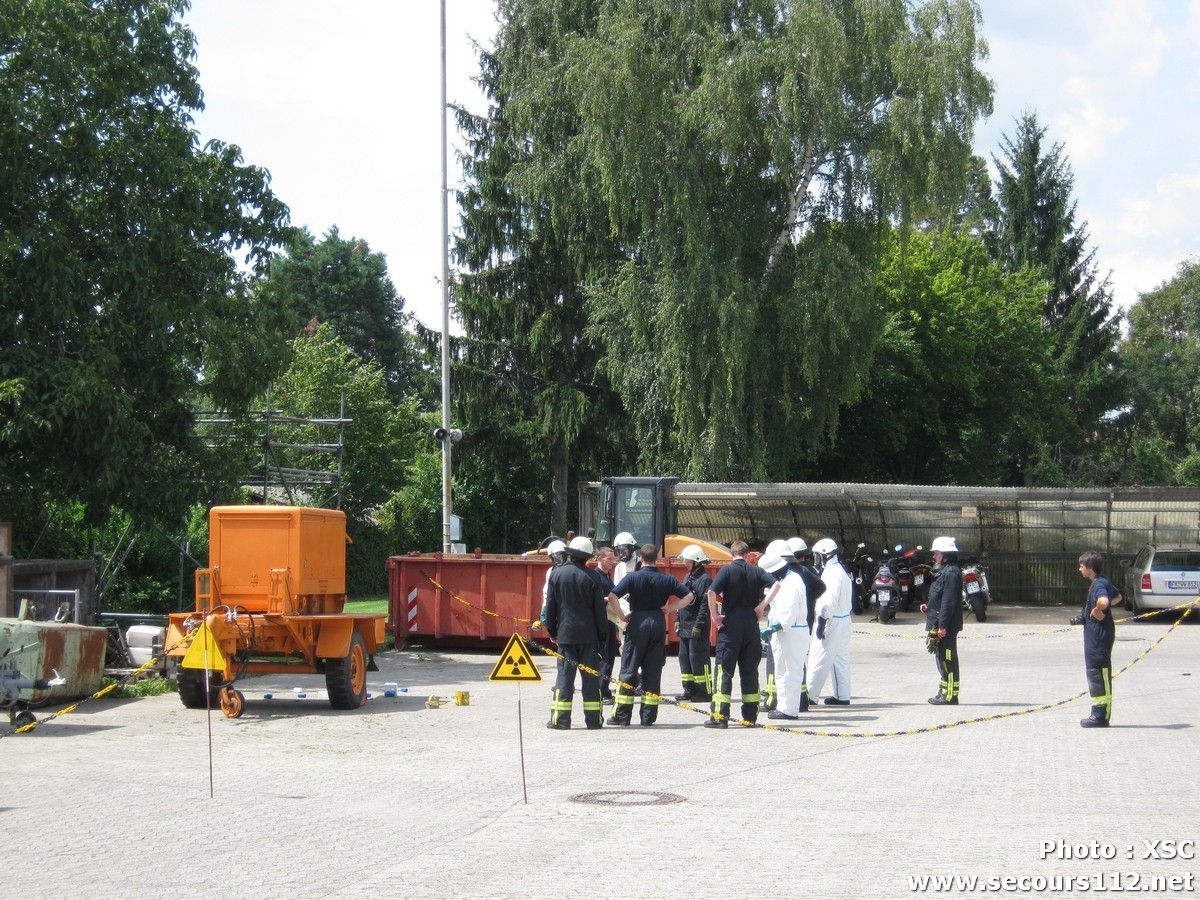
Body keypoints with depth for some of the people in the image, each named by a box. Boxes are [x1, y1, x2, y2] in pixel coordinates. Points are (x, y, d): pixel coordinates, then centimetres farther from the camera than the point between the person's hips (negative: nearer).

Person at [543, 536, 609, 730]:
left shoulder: (557, 574, -1)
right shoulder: (591, 578, -5)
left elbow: (550, 605, 4)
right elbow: (600, 610, -2)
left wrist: (552, 630, 13)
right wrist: (602, 634, 8)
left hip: (565, 633, 1)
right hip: (588, 634, -1)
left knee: (565, 674, 3)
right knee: (591, 676, 5)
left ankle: (560, 718, -1)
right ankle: (594, 719, 7)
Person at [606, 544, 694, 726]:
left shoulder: (633, 577, -5)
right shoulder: (666, 579, 4)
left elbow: (612, 597, -15)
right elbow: (688, 596, 6)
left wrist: (622, 616, -4)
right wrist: (669, 608, 4)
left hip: (637, 622, -3)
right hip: (659, 623, 3)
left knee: (629, 670, 3)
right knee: (653, 670, 6)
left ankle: (621, 715, 2)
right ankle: (648, 716, 5)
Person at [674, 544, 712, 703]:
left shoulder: (705, 579, -14)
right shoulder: (688, 578, 16)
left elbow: (706, 605, -19)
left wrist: (699, 625, -21)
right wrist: (678, 619, 17)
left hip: (697, 628, -10)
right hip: (685, 627, 10)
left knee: (698, 660, -8)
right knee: (684, 658, 12)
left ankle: (705, 692, -3)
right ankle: (689, 690, 19)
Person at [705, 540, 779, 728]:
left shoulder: (727, 570, -5)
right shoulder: (756, 571, 6)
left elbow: (712, 592, -18)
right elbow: (776, 584, -5)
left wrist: (714, 614, -8)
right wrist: (762, 605, -2)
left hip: (730, 626, -4)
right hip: (751, 625, 4)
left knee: (724, 670, -2)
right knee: (750, 670, 10)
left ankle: (720, 716, -7)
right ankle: (750, 716, 11)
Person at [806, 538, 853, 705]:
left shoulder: (831, 573, -16)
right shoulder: (840, 571, 15)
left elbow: (829, 600, -23)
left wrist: (821, 622, -21)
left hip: (832, 621, -10)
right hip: (843, 620, 10)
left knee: (818, 659, -6)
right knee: (840, 659, 13)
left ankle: (809, 695, -4)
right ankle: (842, 696, 16)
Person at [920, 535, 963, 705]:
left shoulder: (951, 573, -15)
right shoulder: (944, 572, 17)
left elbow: (949, 601, -21)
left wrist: (942, 625, -23)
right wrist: (928, 606, 11)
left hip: (946, 626, -11)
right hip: (939, 624, 11)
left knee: (947, 659, -7)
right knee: (942, 659, 15)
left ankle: (950, 695, -5)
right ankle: (945, 692, 22)